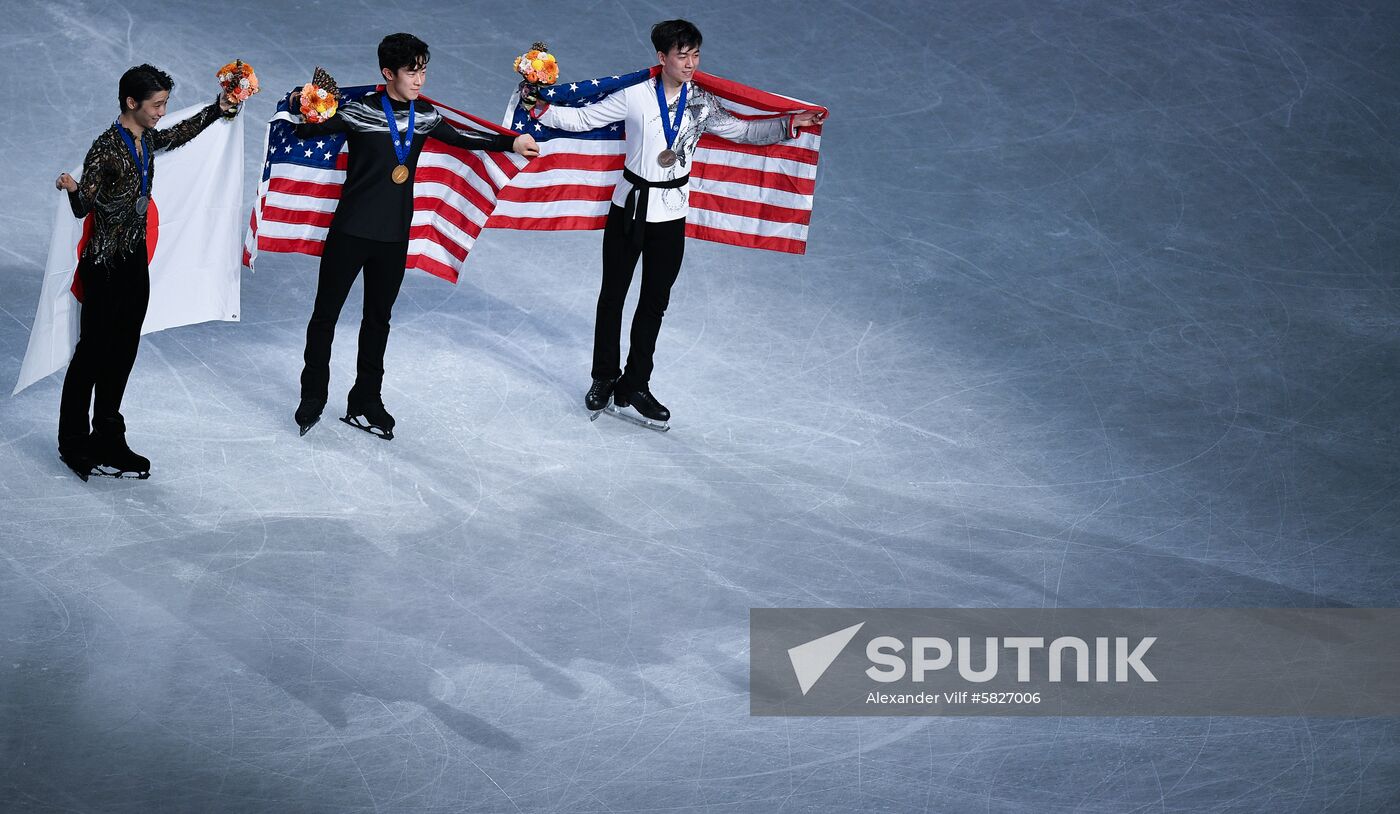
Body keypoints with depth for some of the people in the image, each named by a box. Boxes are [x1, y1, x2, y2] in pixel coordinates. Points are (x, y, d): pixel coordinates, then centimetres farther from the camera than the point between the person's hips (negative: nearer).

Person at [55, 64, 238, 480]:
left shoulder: (147, 140, 5)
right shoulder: (107, 148, -18)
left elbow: (179, 134, 27)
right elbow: (83, 207, -15)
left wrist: (217, 109, 31)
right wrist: (72, 189, -36)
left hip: (135, 258, 8)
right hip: (105, 263, -8)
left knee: (123, 352, 9)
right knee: (93, 352, -1)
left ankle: (107, 439, 17)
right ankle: (74, 443, 7)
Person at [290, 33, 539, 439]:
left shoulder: (425, 115, 4)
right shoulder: (360, 112, -11)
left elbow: (460, 138, 20)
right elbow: (307, 130, -8)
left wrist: (512, 143, 11)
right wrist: (299, 108, -30)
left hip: (394, 237, 5)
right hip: (350, 232, -4)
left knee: (378, 318, 12)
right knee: (326, 313, 3)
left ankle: (365, 405, 23)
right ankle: (313, 398, 17)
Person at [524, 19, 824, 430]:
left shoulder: (702, 103, -1)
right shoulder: (634, 96, -10)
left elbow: (741, 130, 7)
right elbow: (583, 118, -3)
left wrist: (791, 124, -3)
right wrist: (538, 110, -13)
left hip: (671, 215, 2)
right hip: (629, 207, -2)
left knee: (654, 303, 8)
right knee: (613, 295, 8)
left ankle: (635, 385, 20)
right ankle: (604, 378, 23)